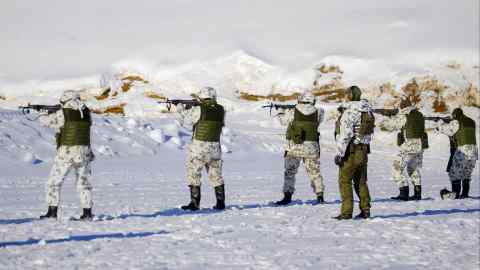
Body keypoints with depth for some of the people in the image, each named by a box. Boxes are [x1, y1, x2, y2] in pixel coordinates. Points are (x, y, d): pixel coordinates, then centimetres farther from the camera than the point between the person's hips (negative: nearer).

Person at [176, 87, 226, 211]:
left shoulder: (198, 110, -13)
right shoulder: (221, 110, 2)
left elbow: (185, 121, 1)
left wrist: (181, 110, 20)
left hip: (199, 148, -5)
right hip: (215, 147, 5)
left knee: (193, 175, 4)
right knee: (216, 175, 15)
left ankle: (194, 203, 2)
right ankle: (220, 202, 16)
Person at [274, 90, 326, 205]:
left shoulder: (293, 112, -5)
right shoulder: (317, 113, -2)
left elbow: (283, 120, 11)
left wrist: (280, 111, 35)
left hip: (294, 147, -2)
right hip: (311, 147, 2)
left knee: (290, 172, 7)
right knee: (315, 172, 14)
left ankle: (287, 196, 1)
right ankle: (320, 196, 15)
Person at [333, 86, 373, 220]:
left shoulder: (350, 111, -16)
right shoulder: (368, 111, 10)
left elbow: (345, 134, -20)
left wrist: (339, 153, -18)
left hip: (351, 150, -8)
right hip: (364, 150, 8)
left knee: (345, 181, -2)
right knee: (361, 181, 15)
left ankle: (346, 212, -5)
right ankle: (365, 210, 15)